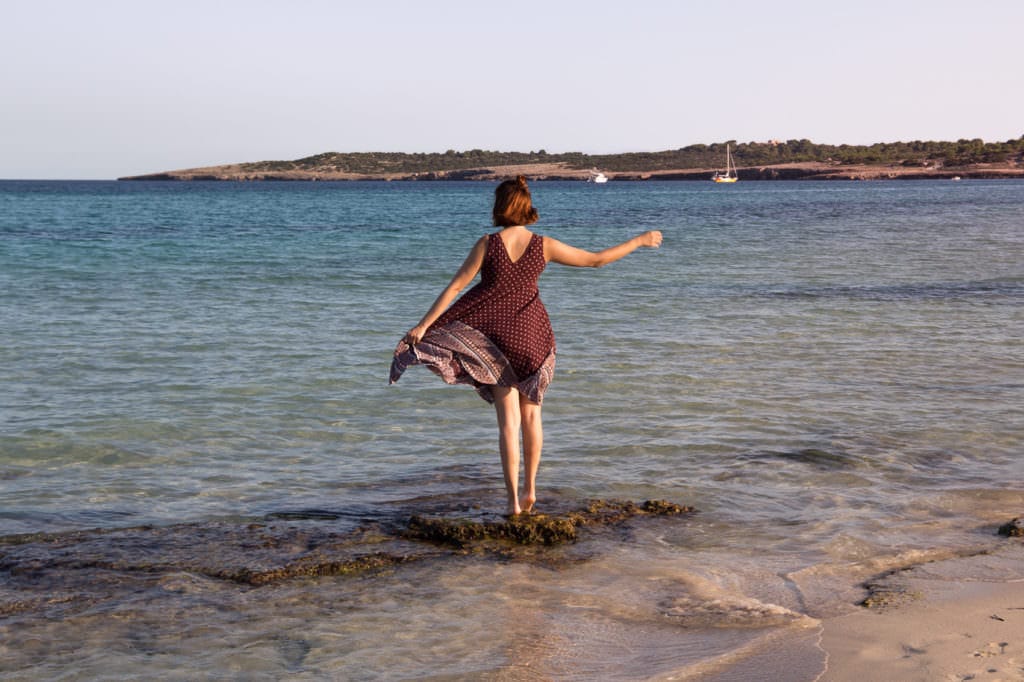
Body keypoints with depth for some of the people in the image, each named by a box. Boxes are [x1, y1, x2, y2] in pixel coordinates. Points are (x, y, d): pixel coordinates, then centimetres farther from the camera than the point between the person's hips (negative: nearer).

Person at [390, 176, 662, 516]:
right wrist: (639, 241, 12)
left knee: (508, 418, 2)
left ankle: (513, 500, 0)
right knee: (531, 413, 19)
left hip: (496, 335, -1)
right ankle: (530, 489, 21)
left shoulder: (487, 244, -10)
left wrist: (423, 325, -8)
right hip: (533, 335, 1)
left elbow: (454, 287, -11)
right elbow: (597, 259, 0)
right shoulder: (543, 246, -6)